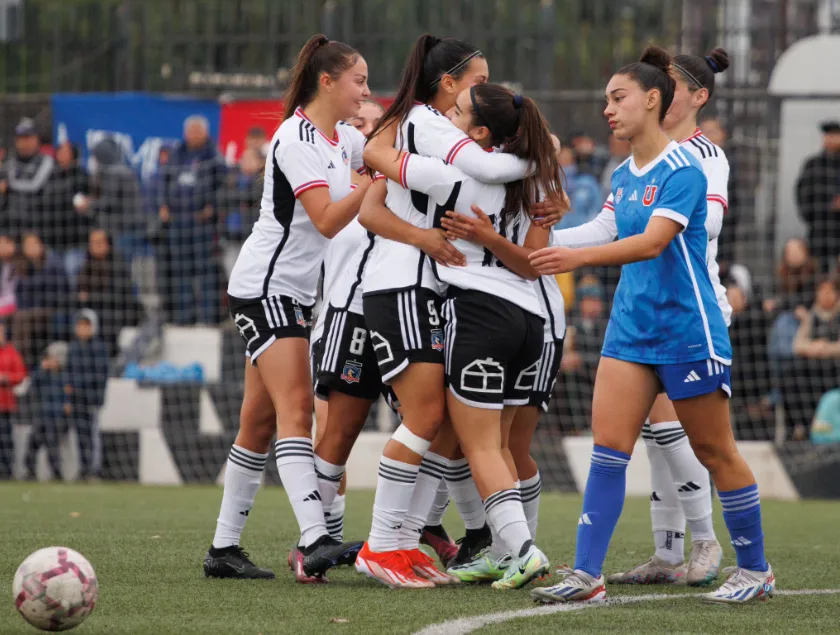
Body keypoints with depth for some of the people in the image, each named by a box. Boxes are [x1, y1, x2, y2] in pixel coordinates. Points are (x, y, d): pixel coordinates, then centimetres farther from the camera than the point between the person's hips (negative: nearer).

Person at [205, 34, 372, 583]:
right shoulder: (295, 140, -15)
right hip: (265, 285, -9)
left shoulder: (344, 139, 11)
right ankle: (314, 541, -31)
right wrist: (376, 183, -29)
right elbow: (327, 221, -22)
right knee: (296, 408, -20)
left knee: (261, 420, 8)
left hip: (296, 294, 9)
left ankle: (224, 547, 11)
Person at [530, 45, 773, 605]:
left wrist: (579, 256, -37)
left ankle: (755, 570, 18)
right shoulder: (623, 176, 11)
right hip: (631, 327, 7)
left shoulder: (682, 170, -14)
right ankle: (587, 575, -9)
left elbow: (654, 242, -26)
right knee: (608, 445, -5)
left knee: (714, 451, 3)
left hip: (687, 330, -7)